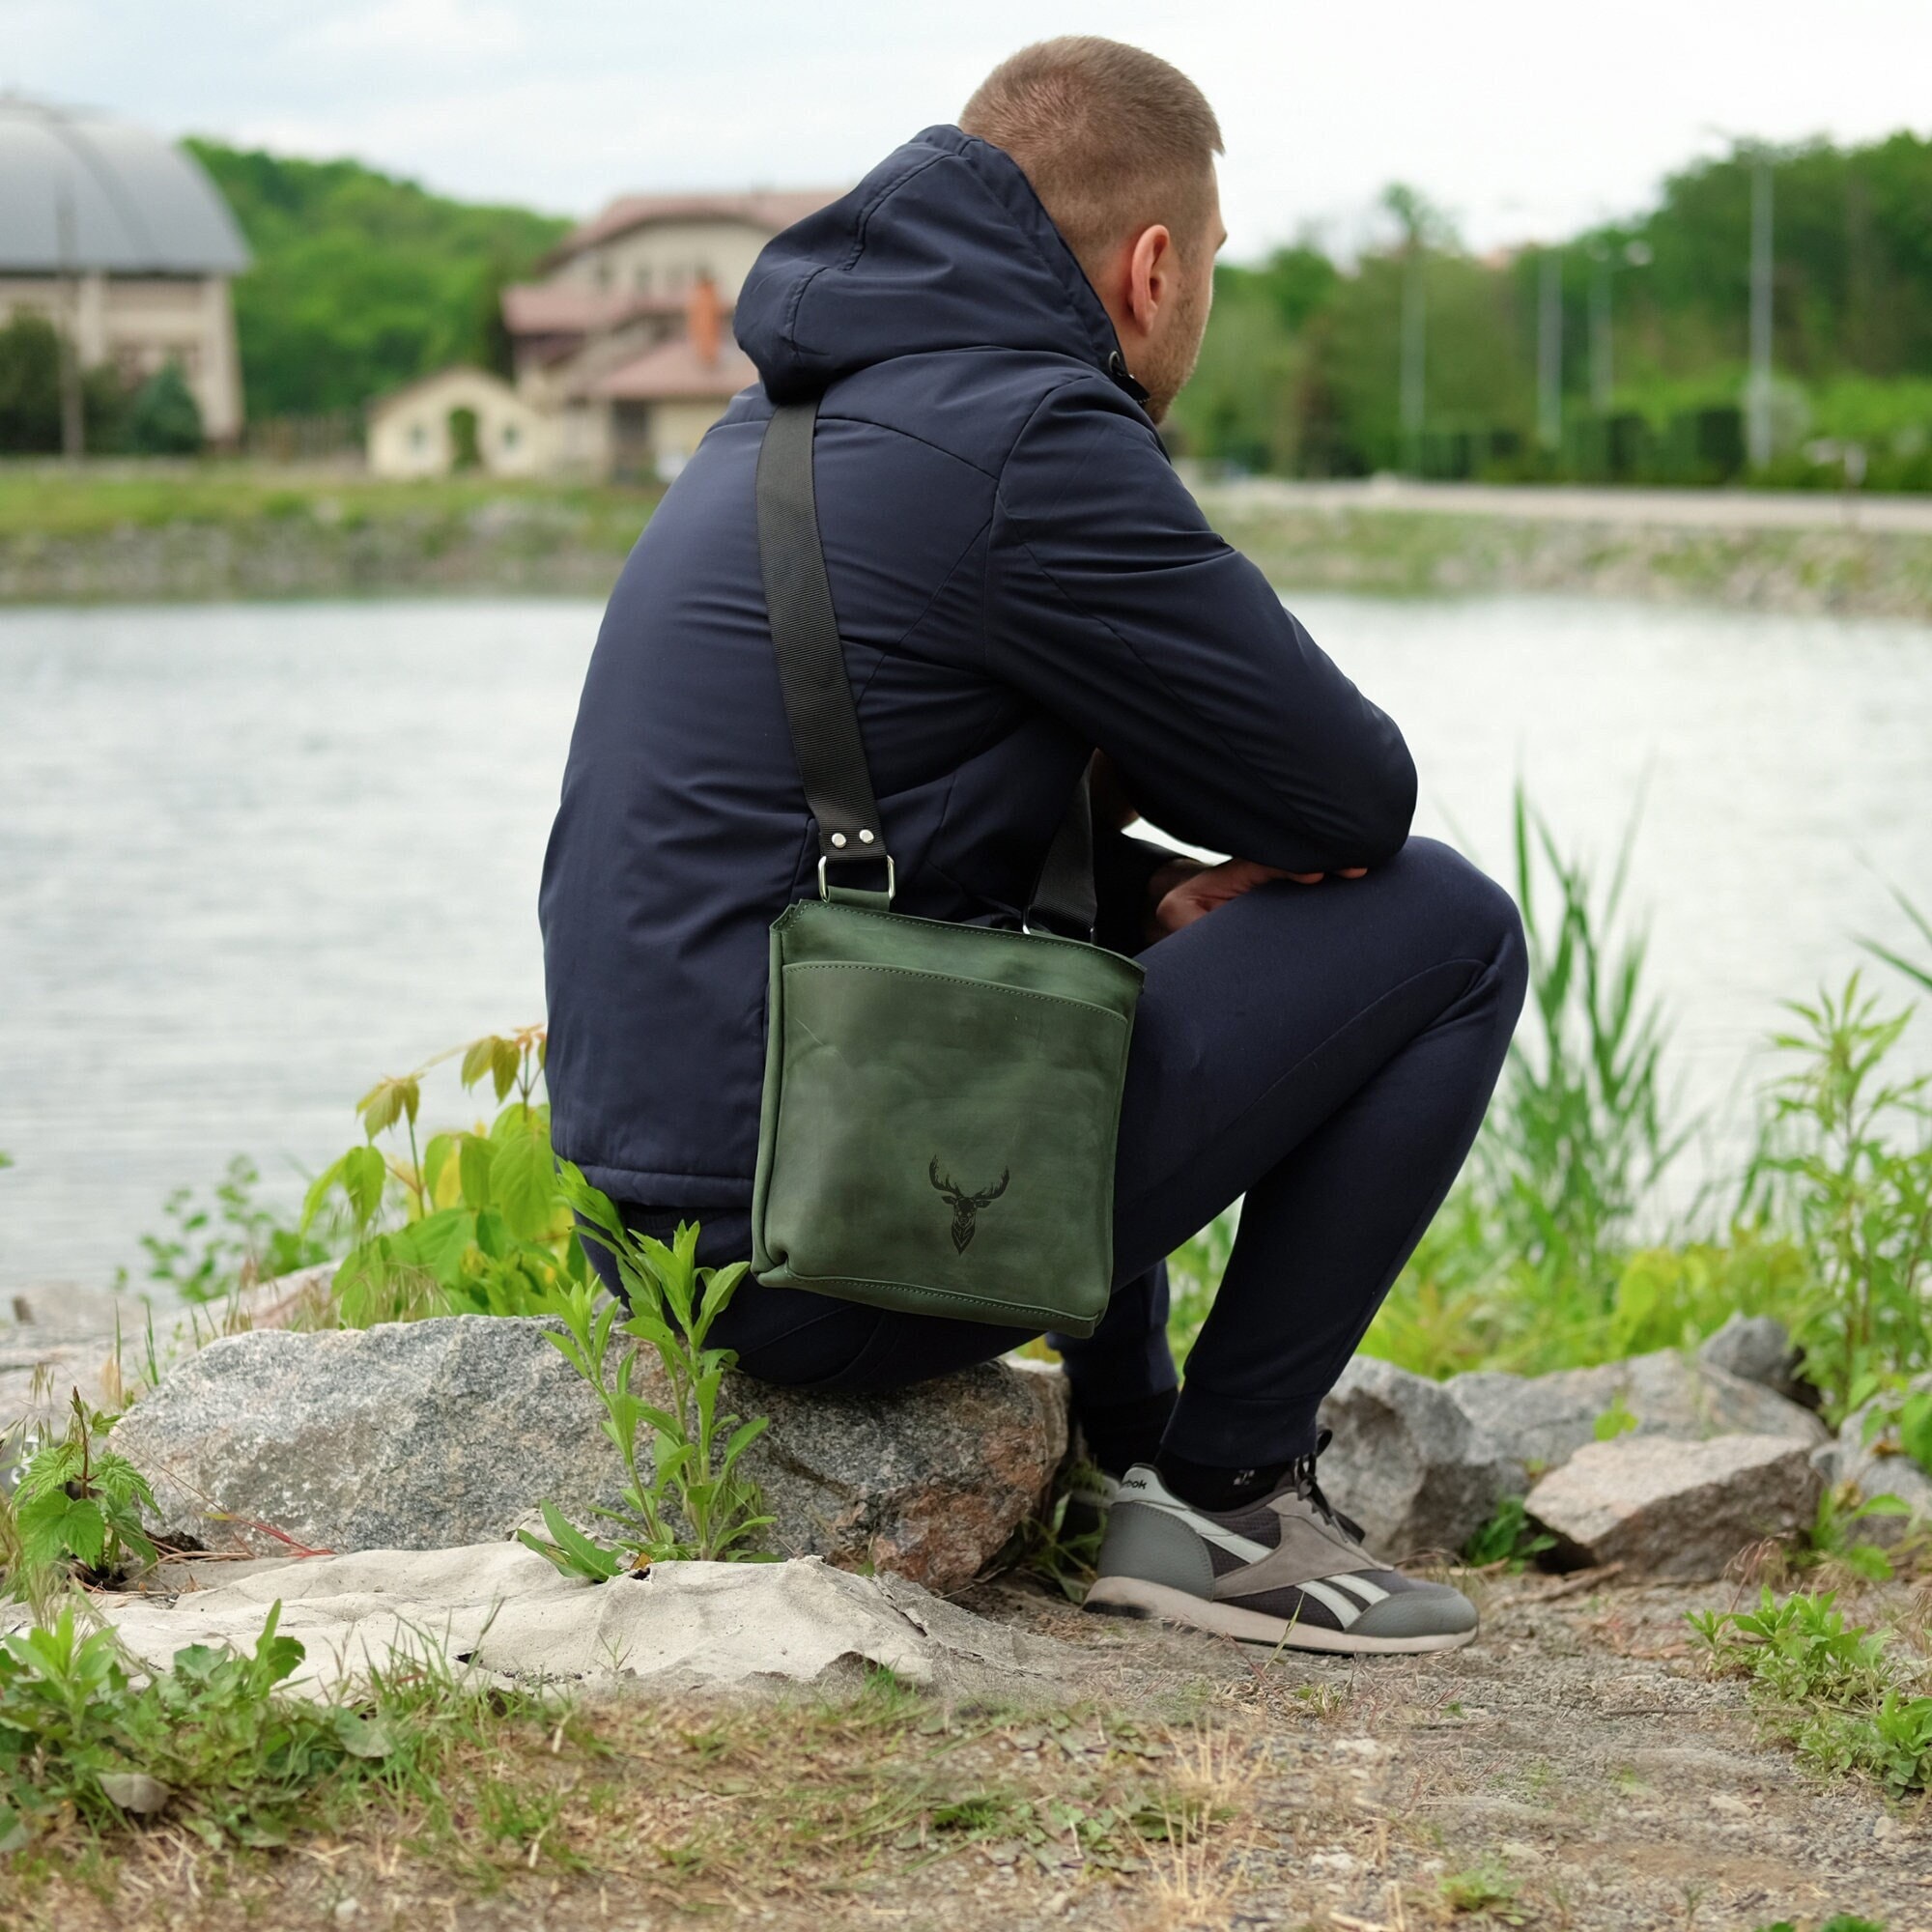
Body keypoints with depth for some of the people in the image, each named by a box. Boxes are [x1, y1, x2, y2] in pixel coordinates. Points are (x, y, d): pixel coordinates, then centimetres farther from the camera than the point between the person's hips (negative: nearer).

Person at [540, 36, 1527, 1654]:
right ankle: (1223, 1499, 4)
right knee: (1449, 929, -1)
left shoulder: (793, 418, 15)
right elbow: (1356, 794, -9)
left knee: (1146, 957, 36)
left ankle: (1125, 1459, 30)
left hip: (662, 1192, 10)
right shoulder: (1028, 444, -15)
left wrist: (1159, 892, 10)